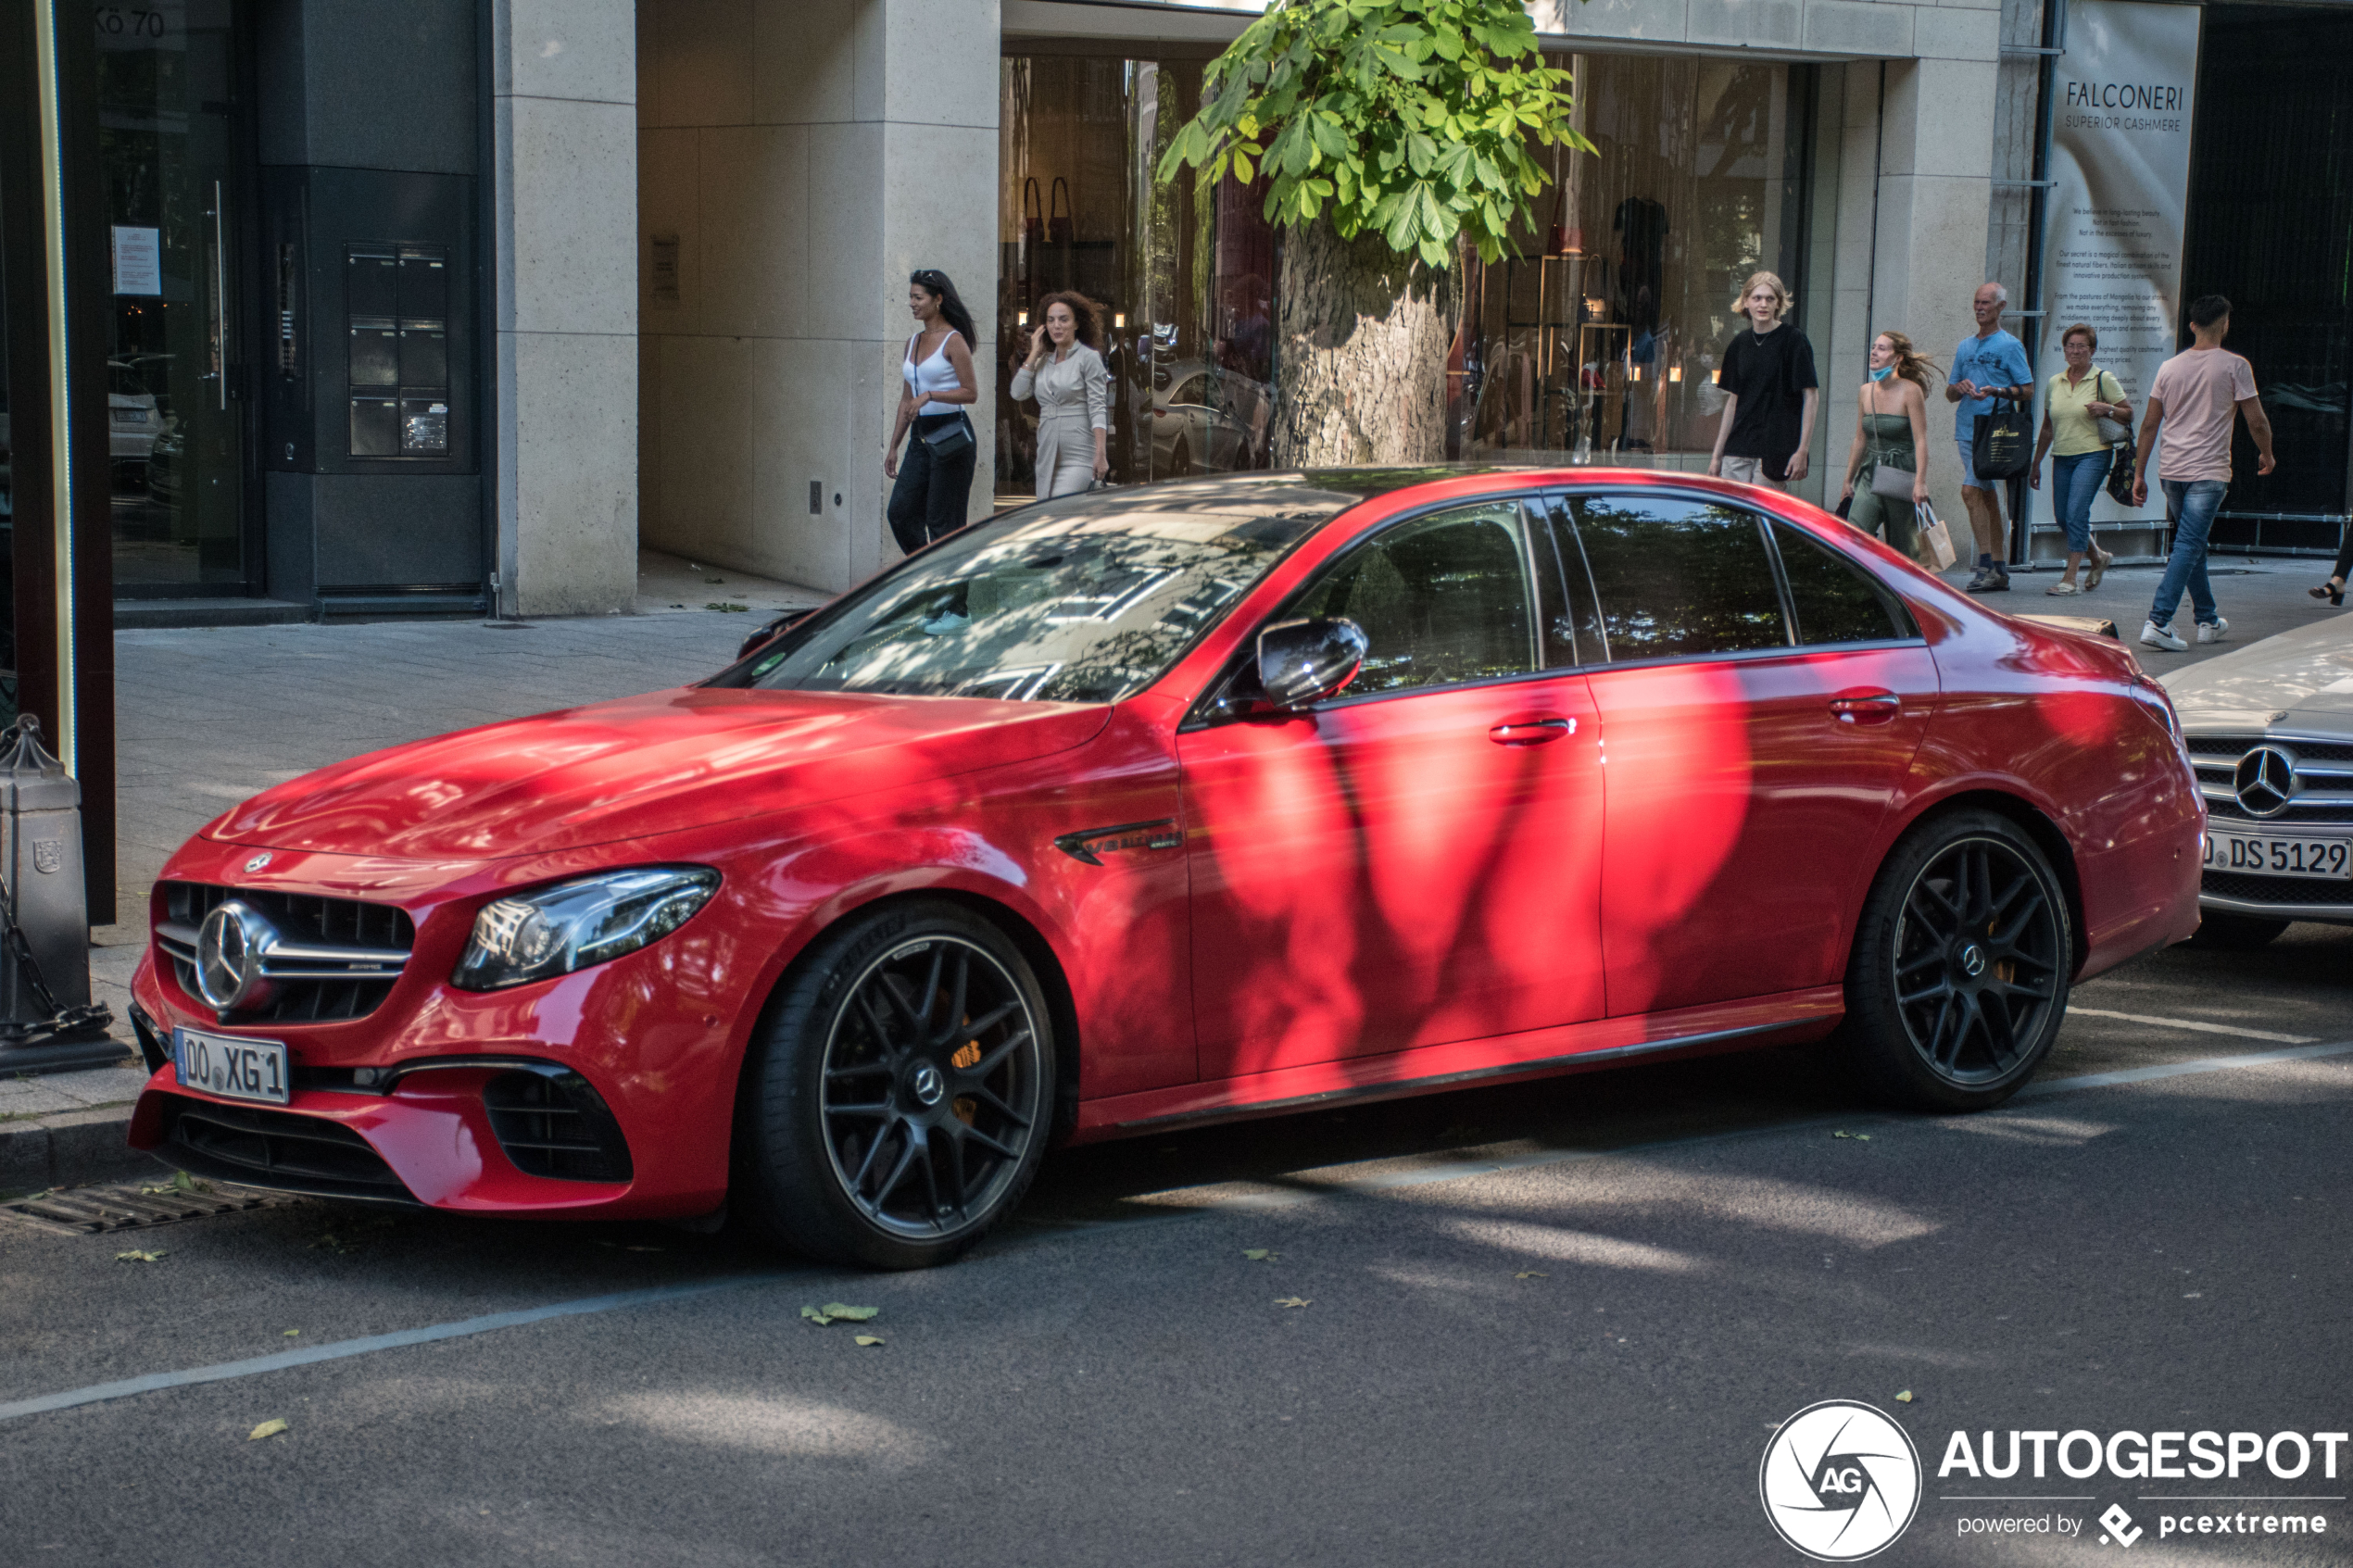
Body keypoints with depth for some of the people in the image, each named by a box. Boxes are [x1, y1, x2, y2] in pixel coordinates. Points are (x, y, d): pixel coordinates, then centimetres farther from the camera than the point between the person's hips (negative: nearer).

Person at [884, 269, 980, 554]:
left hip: (951, 433, -8)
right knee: (900, 512, 1)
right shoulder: (913, 343, 14)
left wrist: (929, 395, -23)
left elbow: (971, 392, -12)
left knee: (942, 521, -5)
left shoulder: (953, 340, -8)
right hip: (921, 438, 8)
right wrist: (893, 447, 19)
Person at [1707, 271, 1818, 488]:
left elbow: (1810, 397, -6)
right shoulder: (1739, 344, 13)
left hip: (1775, 449, -5)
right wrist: (1717, 454, 18)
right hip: (1738, 448, 5)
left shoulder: (1793, 340, -4)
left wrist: (1802, 450, -13)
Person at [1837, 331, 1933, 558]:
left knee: (1902, 550, 4)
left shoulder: (1910, 391, -8)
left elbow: (1920, 440, -13)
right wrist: (1848, 481, 19)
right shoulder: (1866, 392, 9)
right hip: (1871, 475, 5)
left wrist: (1920, 482, -22)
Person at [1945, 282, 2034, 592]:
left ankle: (1986, 564, -15)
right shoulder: (1965, 347, 17)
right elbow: (1950, 394, 19)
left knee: (1971, 490, -18)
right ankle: (1999, 572, 12)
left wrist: (1996, 391, -20)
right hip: (1967, 430, 7)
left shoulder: (2010, 345, -2)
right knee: (1987, 497, 9)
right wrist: (1960, 387, -4)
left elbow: (2028, 388, -5)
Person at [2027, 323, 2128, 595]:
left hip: (2093, 454, -6)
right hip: (2062, 457, 6)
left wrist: (2106, 410, -18)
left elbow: (2129, 414, 1)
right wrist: (2036, 464, 20)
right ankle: (2098, 558, 32)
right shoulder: (2055, 382, 12)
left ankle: (2069, 578, -13)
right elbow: (2047, 428, 19)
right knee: (2062, 517, 7)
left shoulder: (2103, 379, -1)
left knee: (2076, 513, -16)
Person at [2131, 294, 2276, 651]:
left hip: (2170, 471, 5)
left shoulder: (2169, 367, 7)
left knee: (2192, 544, 18)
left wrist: (2139, 474, 12)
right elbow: (2256, 422, -4)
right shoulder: (2235, 366, -5)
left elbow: (2150, 424, 8)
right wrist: (2267, 455, 15)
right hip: (2208, 472, -5)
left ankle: (2208, 621, 28)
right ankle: (2158, 622, -19)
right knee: (2188, 546, -8)